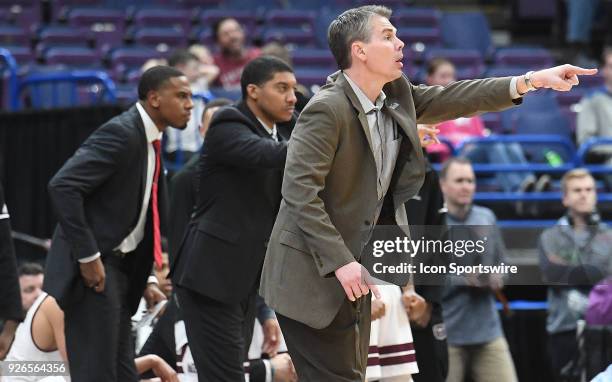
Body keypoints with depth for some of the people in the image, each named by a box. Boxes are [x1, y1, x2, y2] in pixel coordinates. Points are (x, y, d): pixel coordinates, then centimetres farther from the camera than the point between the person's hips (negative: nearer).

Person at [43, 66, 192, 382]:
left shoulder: (150, 140, 13)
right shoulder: (121, 133, -16)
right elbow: (62, 186, -24)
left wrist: (142, 280, 14)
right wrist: (87, 257, -23)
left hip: (119, 268, 10)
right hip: (92, 268, -10)